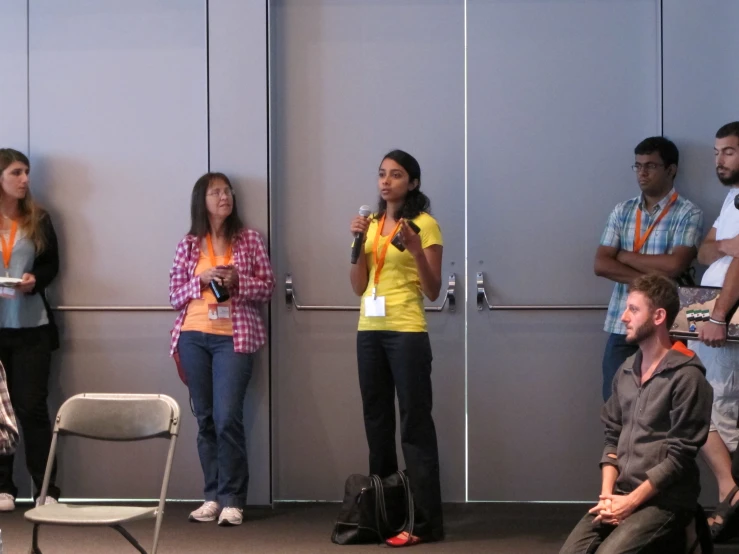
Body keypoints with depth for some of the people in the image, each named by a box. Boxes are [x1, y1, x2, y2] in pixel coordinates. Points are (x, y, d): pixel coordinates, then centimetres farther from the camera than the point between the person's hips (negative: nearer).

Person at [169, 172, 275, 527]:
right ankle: (213, 496, 12)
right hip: (194, 337, 3)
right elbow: (174, 295, 7)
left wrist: (238, 280, -13)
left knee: (228, 418, -10)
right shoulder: (189, 244, 7)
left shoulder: (250, 239, 3)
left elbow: (268, 286, 3)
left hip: (234, 338, -2)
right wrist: (200, 280, -11)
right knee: (206, 419, 6)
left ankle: (232, 499, -4)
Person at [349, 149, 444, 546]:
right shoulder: (371, 224, 12)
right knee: (377, 421, 10)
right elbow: (358, 287, 10)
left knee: (414, 423, -6)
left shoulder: (424, 225, -4)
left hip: (407, 332, -6)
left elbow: (432, 292, -6)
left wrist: (415, 248, -20)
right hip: (369, 331, 6)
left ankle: (425, 522, -4)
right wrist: (357, 243, -2)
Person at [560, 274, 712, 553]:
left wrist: (630, 502, -14)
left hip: (665, 500, -6)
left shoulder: (686, 376, -10)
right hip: (622, 495, 6)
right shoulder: (626, 371, 13)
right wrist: (607, 495, -1)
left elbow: (680, 455, -13)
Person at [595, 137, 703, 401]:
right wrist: (649, 278, -13)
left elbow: (674, 265, -18)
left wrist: (624, 256, -6)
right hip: (621, 324, 4)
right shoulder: (622, 211, 9)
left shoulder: (688, 214, -4)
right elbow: (601, 264, 0)